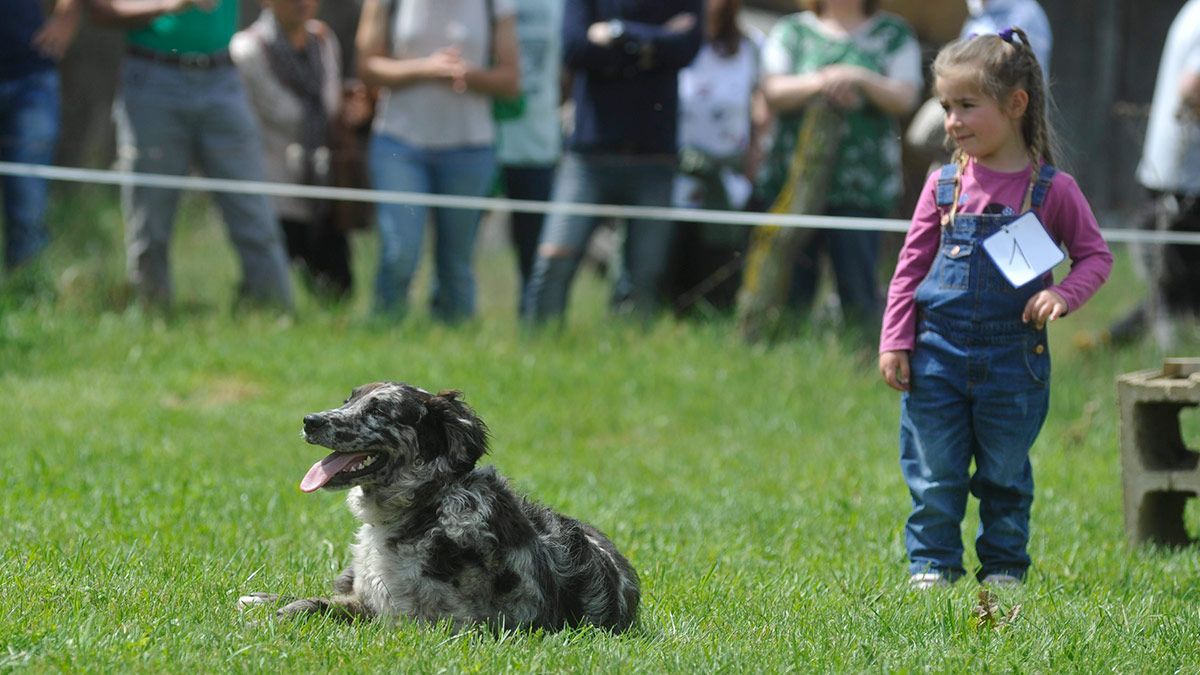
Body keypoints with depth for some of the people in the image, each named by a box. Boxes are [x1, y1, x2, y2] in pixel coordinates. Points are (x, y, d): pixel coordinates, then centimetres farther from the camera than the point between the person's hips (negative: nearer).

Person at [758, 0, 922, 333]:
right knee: (788, 287, -1)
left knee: (859, 291, -8)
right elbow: (774, 92, 0)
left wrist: (860, 79, -16)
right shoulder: (791, 31, 13)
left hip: (862, 188, -1)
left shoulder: (893, 34, 11)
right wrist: (821, 82, -17)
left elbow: (905, 99, 0)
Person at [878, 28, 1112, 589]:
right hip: (938, 355, 2)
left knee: (1005, 474, 9)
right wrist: (894, 342, 0)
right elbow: (911, 267, 7)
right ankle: (932, 564, 15)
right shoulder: (944, 185, 3)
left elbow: (1096, 255, 4)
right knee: (934, 474, 5)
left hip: (1013, 359, -2)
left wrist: (1064, 295, -16)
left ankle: (1004, 565, 22)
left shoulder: (1052, 189, -3)